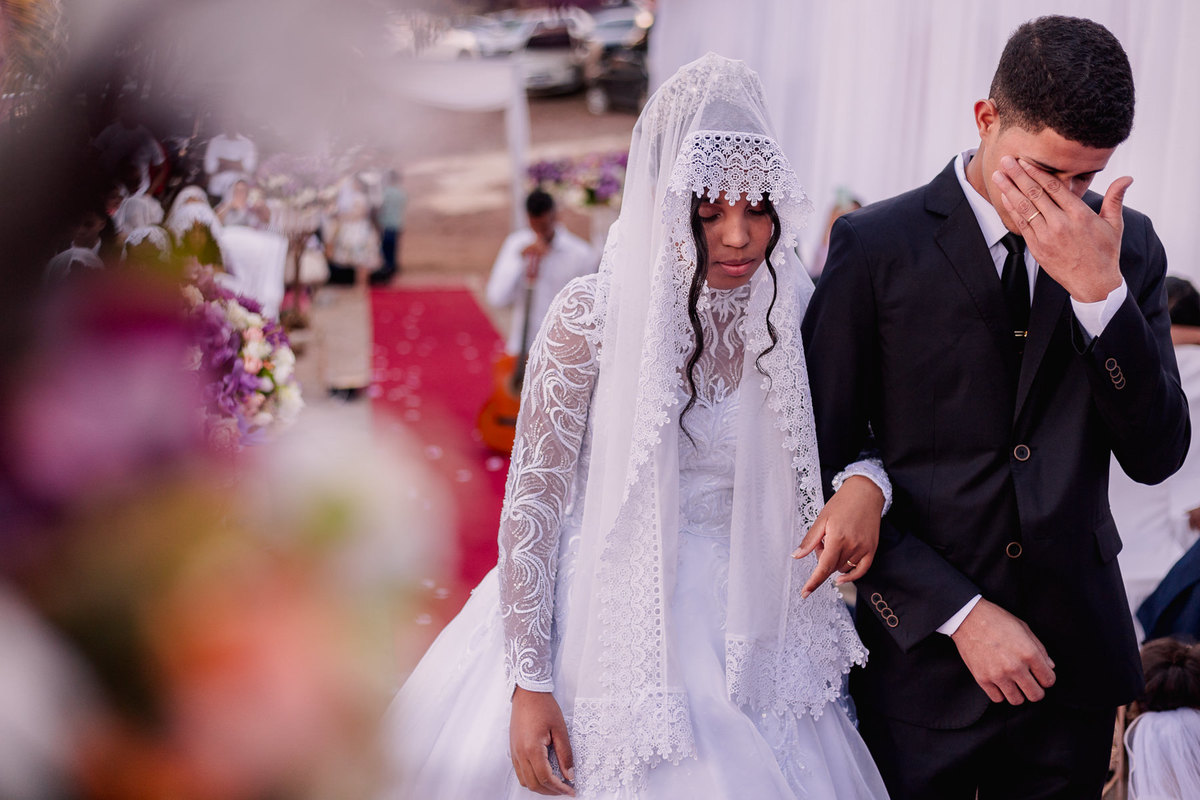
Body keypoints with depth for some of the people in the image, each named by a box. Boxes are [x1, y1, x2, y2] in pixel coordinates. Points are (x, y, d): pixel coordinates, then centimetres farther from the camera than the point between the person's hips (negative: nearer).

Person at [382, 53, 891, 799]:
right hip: (608, 621, -3)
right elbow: (533, 499, -11)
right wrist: (529, 685, -13)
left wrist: (866, 482, -17)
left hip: (739, 632, 3)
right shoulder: (593, 313, -13)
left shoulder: (791, 312, -3)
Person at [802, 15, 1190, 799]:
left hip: (1073, 660, 3)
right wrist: (961, 614, -12)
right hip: (923, 662, -3)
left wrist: (1100, 290, -17)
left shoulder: (1128, 247, 3)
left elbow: (1157, 456, -4)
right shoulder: (876, 247, -7)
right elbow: (828, 467, -6)